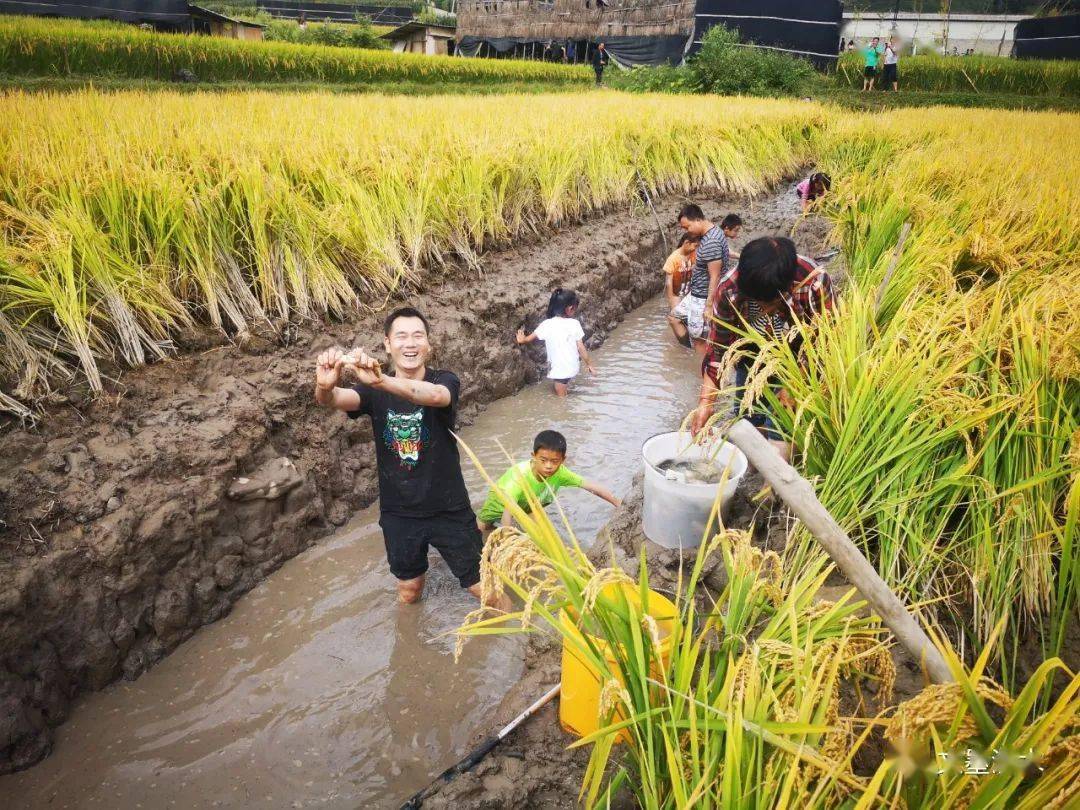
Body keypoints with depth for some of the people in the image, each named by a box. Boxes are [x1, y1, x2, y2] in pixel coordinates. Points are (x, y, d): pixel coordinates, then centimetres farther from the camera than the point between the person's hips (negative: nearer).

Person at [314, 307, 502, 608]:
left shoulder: (445, 380, -13)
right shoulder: (374, 391, -6)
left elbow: (434, 396, -38)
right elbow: (335, 400, -27)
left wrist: (381, 380, -57)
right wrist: (325, 386, -53)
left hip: (449, 509, -2)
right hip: (398, 513, 2)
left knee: (483, 587, 8)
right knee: (409, 590, 20)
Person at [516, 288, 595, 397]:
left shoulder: (547, 325, -13)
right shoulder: (575, 324, -11)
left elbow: (530, 338, 3)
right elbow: (581, 348, -6)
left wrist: (522, 339, 26)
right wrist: (589, 364, 7)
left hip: (560, 369, -2)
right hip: (573, 366, 2)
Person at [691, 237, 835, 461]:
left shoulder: (815, 284, -34)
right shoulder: (729, 291, -29)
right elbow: (717, 349, -18)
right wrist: (706, 402, -26)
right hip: (753, 359, 2)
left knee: (779, 433, -10)